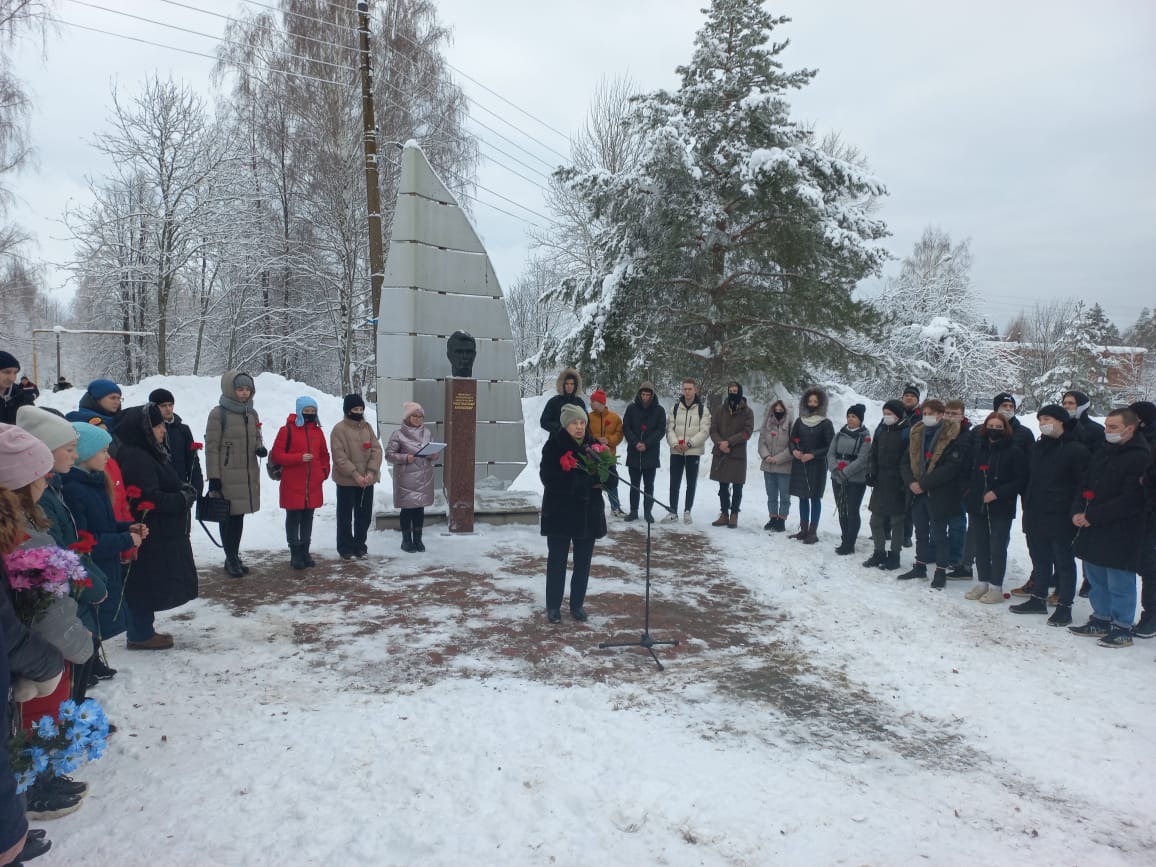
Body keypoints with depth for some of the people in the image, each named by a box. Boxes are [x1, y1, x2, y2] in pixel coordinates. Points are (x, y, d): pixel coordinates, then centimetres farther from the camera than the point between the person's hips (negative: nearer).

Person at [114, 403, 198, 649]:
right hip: (148, 536, -11)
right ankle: (140, 635, 12)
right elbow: (150, 500, -25)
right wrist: (185, 498, -16)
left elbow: (166, 485, 20)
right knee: (146, 583, 0)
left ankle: (143, 630, 29)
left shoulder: (149, 454, 12)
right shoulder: (136, 459, -21)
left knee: (150, 584, 18)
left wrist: (184, 491, 2)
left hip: (160, 534, 11)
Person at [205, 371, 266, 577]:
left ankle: (234, 557, 22)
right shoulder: (218, 414, -9)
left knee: (239, 516, 11)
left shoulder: (252, 413, 10)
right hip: (227, 477, -5)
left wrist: (260, 448, -3)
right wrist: (213, 478, -12)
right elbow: (211, 447, -9)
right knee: (228, 517, 1)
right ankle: (231, 559, 13)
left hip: (248, 475, 6)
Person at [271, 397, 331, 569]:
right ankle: (295, 554, 11)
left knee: (308, 519, 12)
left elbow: (324, 455, 20)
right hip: (292, 486, -5)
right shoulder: (287, 430, -6)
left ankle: (305, 552, 22)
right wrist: (299, 458, -18)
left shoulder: (317, 431, 10)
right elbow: (276, 455, -9)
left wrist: (324, 472, 5)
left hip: (313, 486, 5)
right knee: (293, 519, 3)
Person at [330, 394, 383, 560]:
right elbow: (339, 456, -14)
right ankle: (345, 548, 15)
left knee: (365, 515, 11)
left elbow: (377, 450, 2)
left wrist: (371, 472, -11)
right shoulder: (339, 429, -8)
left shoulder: (367, 427, 8)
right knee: (345, 516, 5)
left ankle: (359, 545, 25)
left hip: (367, 480, 5)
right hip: (346, 481, -5)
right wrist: (355, 475, -19)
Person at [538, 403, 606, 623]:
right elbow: (548, 477, -20)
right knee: (557, 561, 7)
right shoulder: (554, 446, -9)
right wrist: (586, 481, -24)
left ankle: (577, 604, 26)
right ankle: (553, 606, 19)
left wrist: (600, 477, -19)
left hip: (588, 514, 4)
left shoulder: (594, 445, 3)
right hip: (560, 514, -4)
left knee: (583, 562, 12)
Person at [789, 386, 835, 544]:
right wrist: (794, 451, -6)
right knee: (803, 497, 9)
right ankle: (803, 529, 17)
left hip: (817, 465, -4)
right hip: (799, 464, 5)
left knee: (815, 498, 0)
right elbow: (792, 439, 14)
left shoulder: (826, 423, -5)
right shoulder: (799, 421, 8)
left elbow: (830, 446, -7)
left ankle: (813, 531, 4)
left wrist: (813, 455, -17)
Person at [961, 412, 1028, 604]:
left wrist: (998, 493, -16)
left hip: (1001, 508, -5)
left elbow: (1021, 479, -10)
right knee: (981, 546, 11)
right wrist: (971, 490, 5)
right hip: (977, 506, 5)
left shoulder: (1014, 451, -7)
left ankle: (996, 588, 9)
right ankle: (982, 583, 22)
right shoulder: (977, 448, 8)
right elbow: (968, 471, 19)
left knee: (997, 548, 0)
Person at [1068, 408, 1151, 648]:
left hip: (1120, 534, -8)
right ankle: (1101, 620, 28)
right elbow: (1085, 486, 17)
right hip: (1093, 530, 8)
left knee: (1119, 583, -1)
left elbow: (1130, 501, -19)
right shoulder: (1102, 454, 14)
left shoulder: (1140, 458, -12)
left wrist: (1092, 516, -17)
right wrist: (1077, 511, -1)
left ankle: (1122, 628, 10)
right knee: (1097, 579, 16)